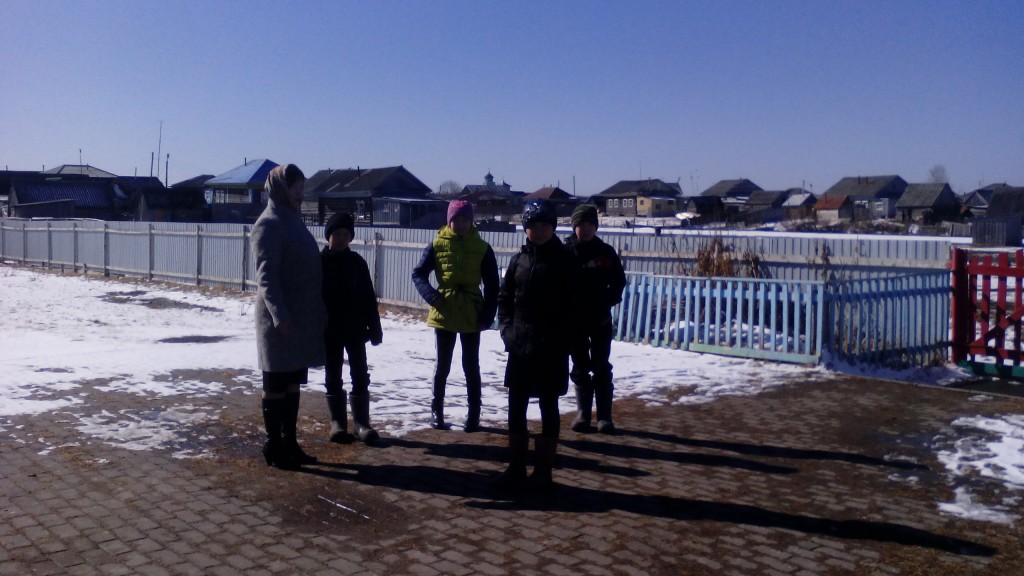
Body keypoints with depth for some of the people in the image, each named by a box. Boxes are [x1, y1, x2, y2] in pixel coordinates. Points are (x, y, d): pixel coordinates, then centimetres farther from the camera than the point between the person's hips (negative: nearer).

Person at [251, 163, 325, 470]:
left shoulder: (293, 221, 16)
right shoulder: (269, 225, -12)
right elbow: (266, 276, -19)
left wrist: (316, 313, 17)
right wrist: (279, 315, -29)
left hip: (302, 318, 9)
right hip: (281, 321, -9)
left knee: (292, 384, 14)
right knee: (276, 385, 1)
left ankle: (289, 442, 23)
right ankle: (273, 446, 10)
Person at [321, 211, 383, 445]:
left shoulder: (357, 262, 2)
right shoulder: (319, 261, -2)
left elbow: (369, 298, 4)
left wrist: (374, 328, 1)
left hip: (355, 329, 1)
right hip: (329, 330, -1)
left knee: (360, 375, 1)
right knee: (333, 377, 6)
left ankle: (361, 421, 9)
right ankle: (338, 422, 15)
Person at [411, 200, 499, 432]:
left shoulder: (482, 248, -2)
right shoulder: (437, 244, -2)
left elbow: (492, 286, 0)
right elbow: (418, 274, -1)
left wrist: (487, 315, -8)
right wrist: (433, 297, -16)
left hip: (472, 315, 0)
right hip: (443, 314, 0)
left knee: (471, 365, 8)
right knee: (443, 364, 10)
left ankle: (474, 414, 16)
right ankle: (436, 410, 23)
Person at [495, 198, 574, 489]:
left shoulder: (565, 260, -5)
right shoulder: (519, 258, 6)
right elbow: (504, 297, 11)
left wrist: (558, 340, -12)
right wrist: (507, 329, -2)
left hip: (552, 350, -4)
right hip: (519, 346, 4)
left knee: (548, 409, 7)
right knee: (516, 408, 7)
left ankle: (543, 470, 16)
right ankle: (516, 467, 19)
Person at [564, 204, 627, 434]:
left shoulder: (606, 252, 0)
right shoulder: (565, 252, -3)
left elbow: (618, 281, 8)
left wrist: (607, 302, -4)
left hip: (600, 319, 0)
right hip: (574, 319, 0)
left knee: (601, 368, 1)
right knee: (580, 369, 9)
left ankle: (604, 416, 6)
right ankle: (583, 414, 17)